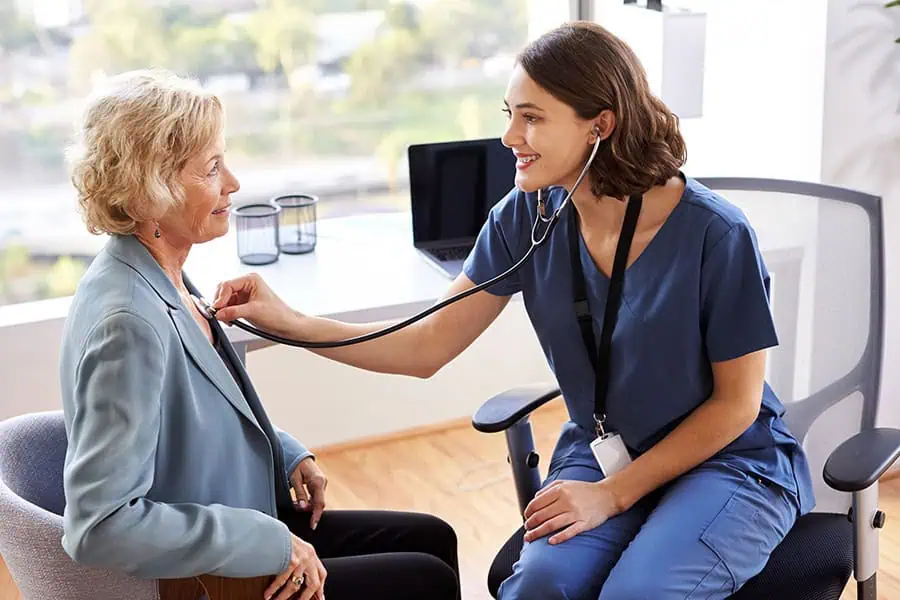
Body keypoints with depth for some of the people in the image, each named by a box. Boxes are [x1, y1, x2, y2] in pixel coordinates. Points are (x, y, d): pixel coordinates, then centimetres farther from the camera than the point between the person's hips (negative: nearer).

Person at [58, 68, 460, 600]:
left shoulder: (163, 277, 0)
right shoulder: (128, 321, -29)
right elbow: (100, 523, -31)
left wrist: (287, 453, 4)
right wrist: (271, 544, -26)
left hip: (244, 524, 9)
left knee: (433, 537, 15)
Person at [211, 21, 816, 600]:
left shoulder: (714, 234, -20)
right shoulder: (526, 217, -8)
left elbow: (736, 402, -11)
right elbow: (427, 348, -5)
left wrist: (612, 494, -16)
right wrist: (292, 323, -17)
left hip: (727, 461, -3)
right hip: (600, 452, 3)